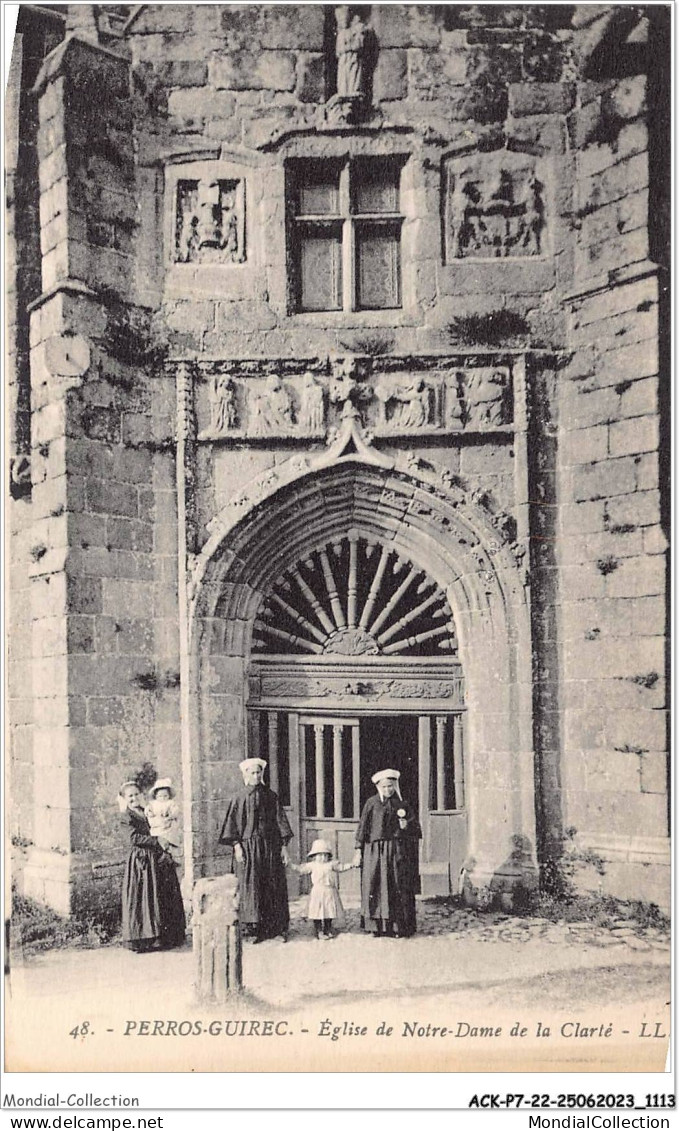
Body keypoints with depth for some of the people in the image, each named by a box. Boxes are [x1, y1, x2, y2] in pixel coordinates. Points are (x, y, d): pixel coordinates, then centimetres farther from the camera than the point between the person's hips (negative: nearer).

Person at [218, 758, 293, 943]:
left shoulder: (271, 796, 9)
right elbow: (233, 823, -1)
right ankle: (253, 928, -3)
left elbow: (280, 821, 9)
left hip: (270, 847, 2)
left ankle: (277, 928, 8)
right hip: (248, 847, -2)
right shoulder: (239, 797, 3)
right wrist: (236, 846, -11)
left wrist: (284, 846, 3)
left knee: (273, 887, 2)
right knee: (250, 886, -6)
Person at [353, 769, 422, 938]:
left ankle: (400, 927, 2)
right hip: (375, 852, -1)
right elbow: (363, 827, 4)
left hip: (397, 852, 1)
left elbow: (416, 828, 14)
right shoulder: (372, 803, 5)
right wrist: (358, 850, -2)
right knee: (375, 888, -4)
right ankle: (377, 927, 1)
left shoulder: (402, 805, 9)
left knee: (399, 890, -2)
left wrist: (406, 826, -8)